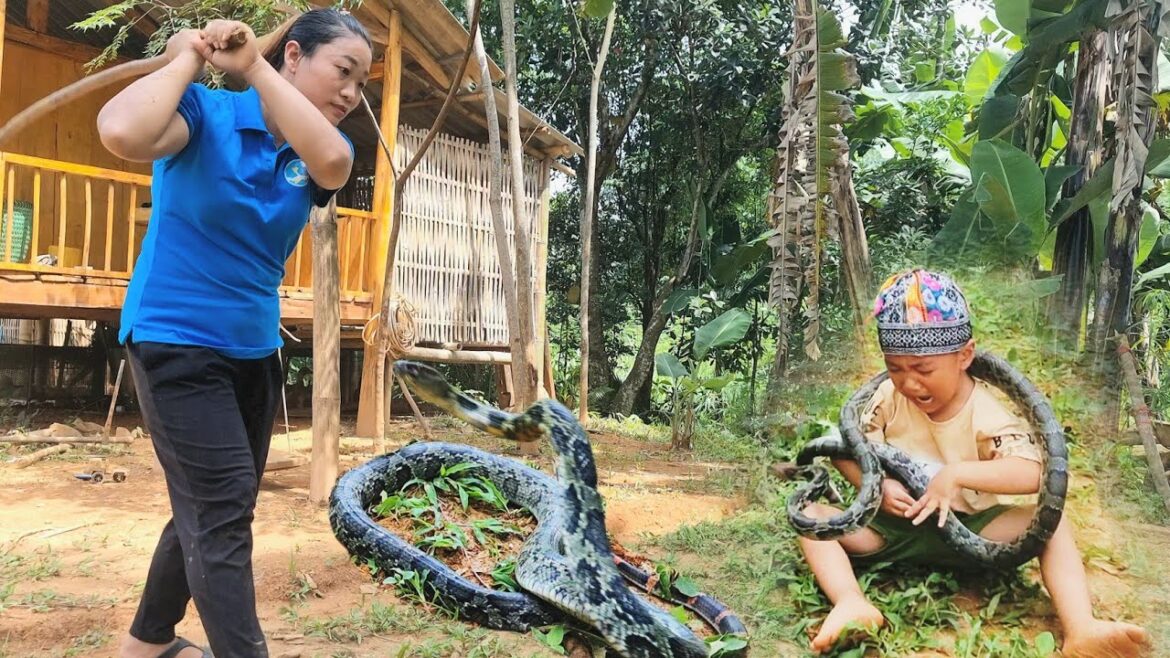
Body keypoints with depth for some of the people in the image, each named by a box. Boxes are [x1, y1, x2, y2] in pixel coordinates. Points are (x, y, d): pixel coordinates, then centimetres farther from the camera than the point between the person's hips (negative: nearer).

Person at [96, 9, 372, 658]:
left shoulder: (318, 149, 1)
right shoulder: (205, 111, -13)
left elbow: (333, 162, -25)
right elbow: (122, 132, -35)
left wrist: (252, 65, -22)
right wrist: (187, 58, -20)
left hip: (254, 350, 7)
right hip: (176, 340, -7)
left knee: (212, 509, 18)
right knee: (222, 507, -12)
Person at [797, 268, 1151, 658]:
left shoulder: (985, 414, -13)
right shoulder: (889, 398, -5)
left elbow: (1032, 474, -27)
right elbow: (846, 450, -2)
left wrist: (957, 473, -36)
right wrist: (877, 485, -21)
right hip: (893, 525, 2)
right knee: (812, 515, -19)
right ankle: (853, 605, -41)